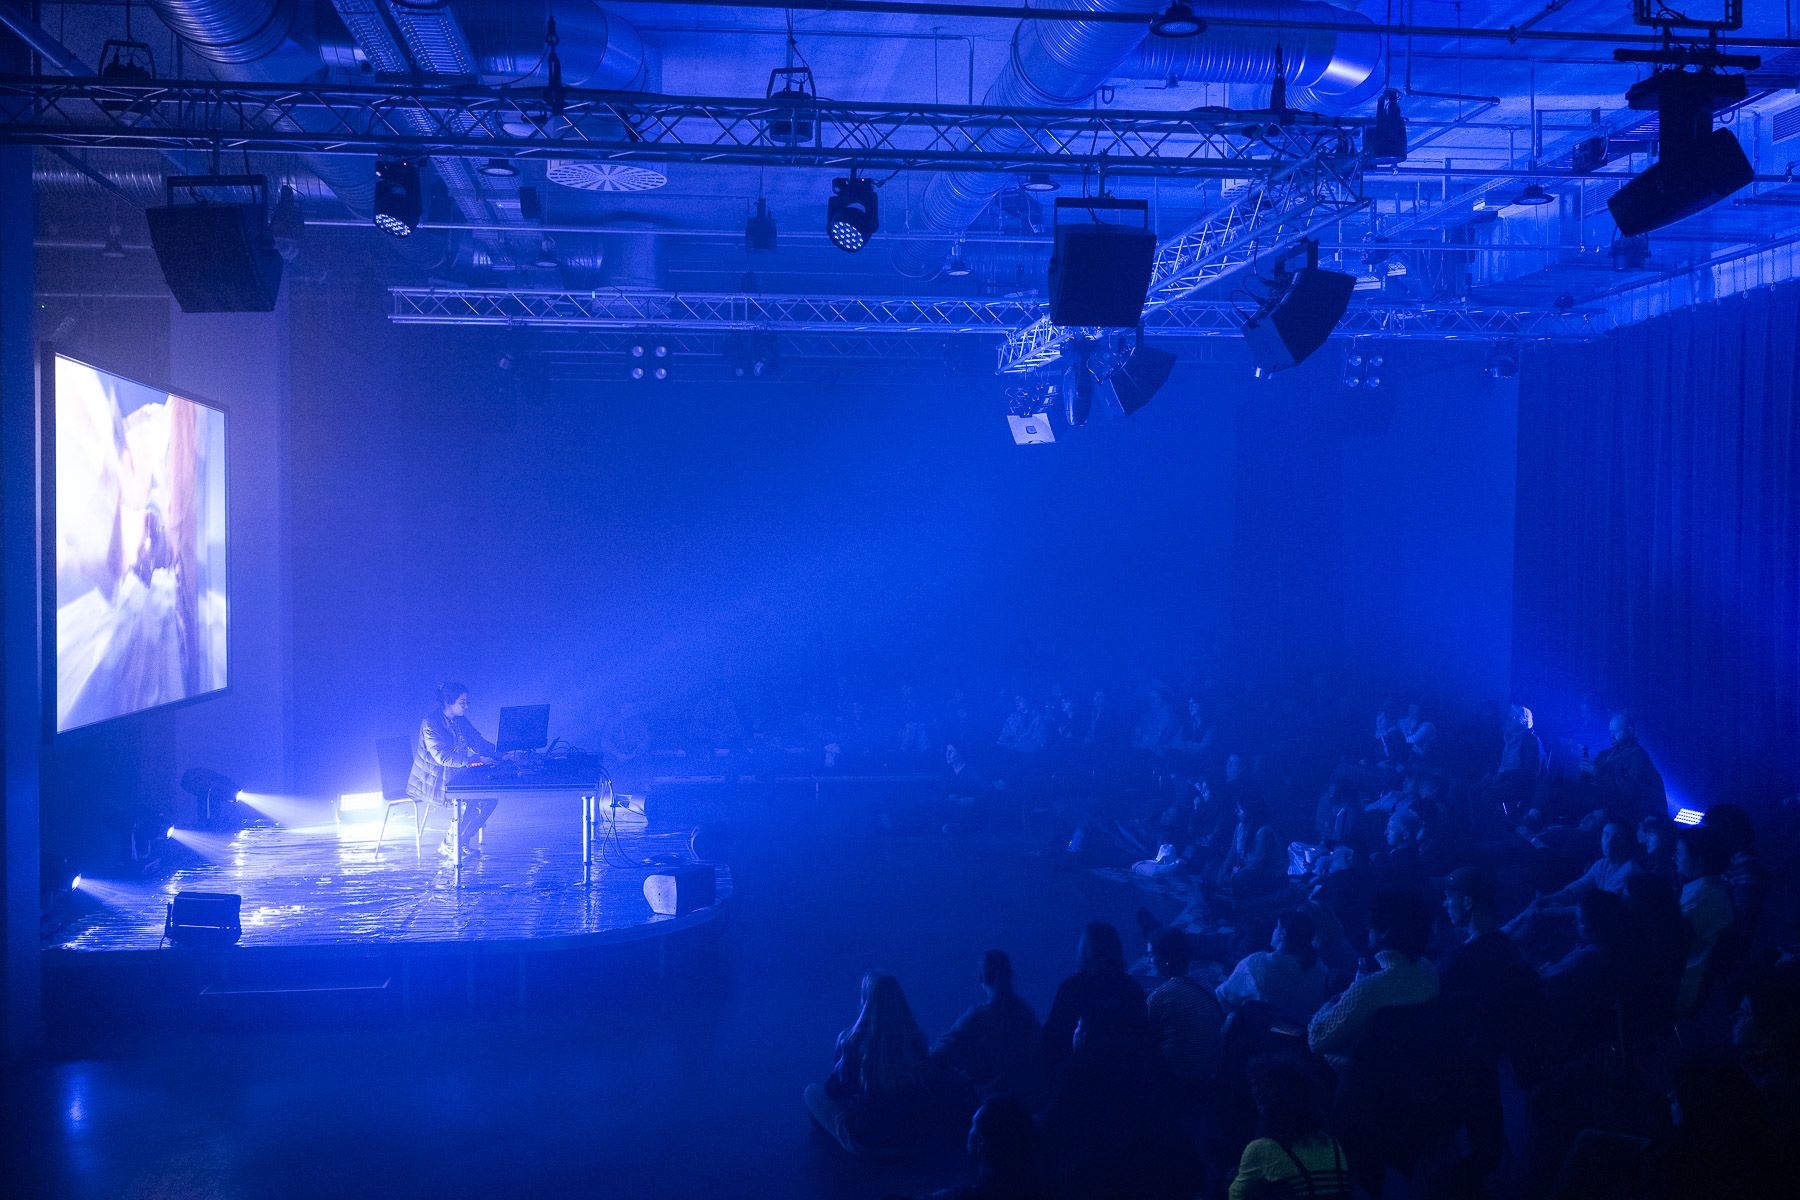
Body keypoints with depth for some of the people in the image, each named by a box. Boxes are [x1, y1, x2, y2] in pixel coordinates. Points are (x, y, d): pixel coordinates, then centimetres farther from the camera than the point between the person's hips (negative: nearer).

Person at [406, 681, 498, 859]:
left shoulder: (460, 720, 6)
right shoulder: (430, 724, -18)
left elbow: (478, 742, 11)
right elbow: (442, 757, -26)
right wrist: (475, 760, -32)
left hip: (454, 776, 8)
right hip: (432, 781, -8)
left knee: (490, 795, -11)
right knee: (470, 798, -28)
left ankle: (462, 840, 0)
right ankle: (450, 844, -8)